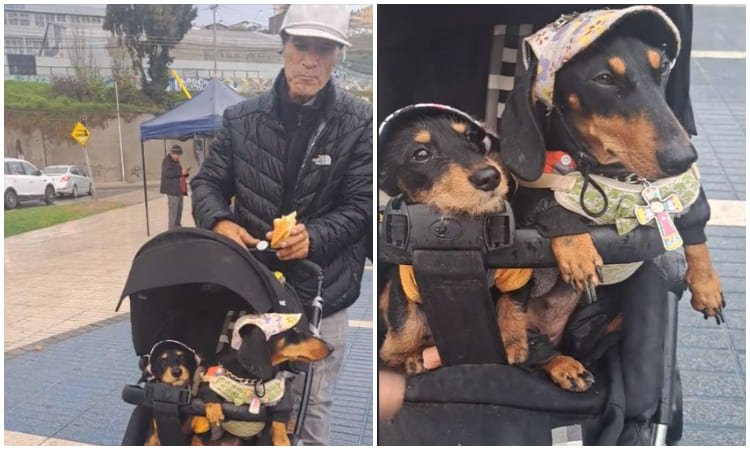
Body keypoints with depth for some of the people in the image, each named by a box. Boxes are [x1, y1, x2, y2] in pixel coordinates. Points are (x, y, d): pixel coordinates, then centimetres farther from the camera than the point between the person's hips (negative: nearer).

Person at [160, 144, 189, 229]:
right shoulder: (167, 160, -7)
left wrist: (185, 173, 6)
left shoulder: (176, 161, 21)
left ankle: (177, 227, 17)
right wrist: (181, 172, -22)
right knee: (173, 210, -10)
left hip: (179, 189, 9)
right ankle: (171, 230, -8)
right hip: (172, 189, -9)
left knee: (179, 209, 9)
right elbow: (167, 173, -21)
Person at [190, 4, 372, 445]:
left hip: (320, 293, -2)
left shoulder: (360, 122, -5)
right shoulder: (242, 118, 3)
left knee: (310, 409, 12)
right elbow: (208, 183, 9)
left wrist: (314, 237, -24)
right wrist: (219, 222, -13)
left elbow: (362, 205, -6)